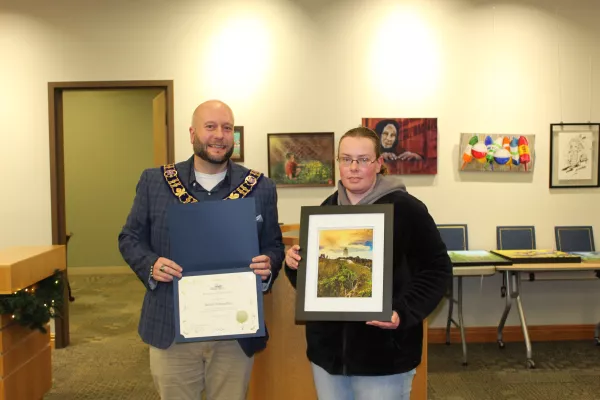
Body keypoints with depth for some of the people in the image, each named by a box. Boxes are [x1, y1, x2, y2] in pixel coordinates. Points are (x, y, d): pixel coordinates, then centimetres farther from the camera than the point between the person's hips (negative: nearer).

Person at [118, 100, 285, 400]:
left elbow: (273, 246, 6)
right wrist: (151, 265, -15)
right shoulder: (154, 182, -1)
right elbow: (130, 238, 5)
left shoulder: (260, 187, -1)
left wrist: (268, 265, -17)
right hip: (171, 330, 0)